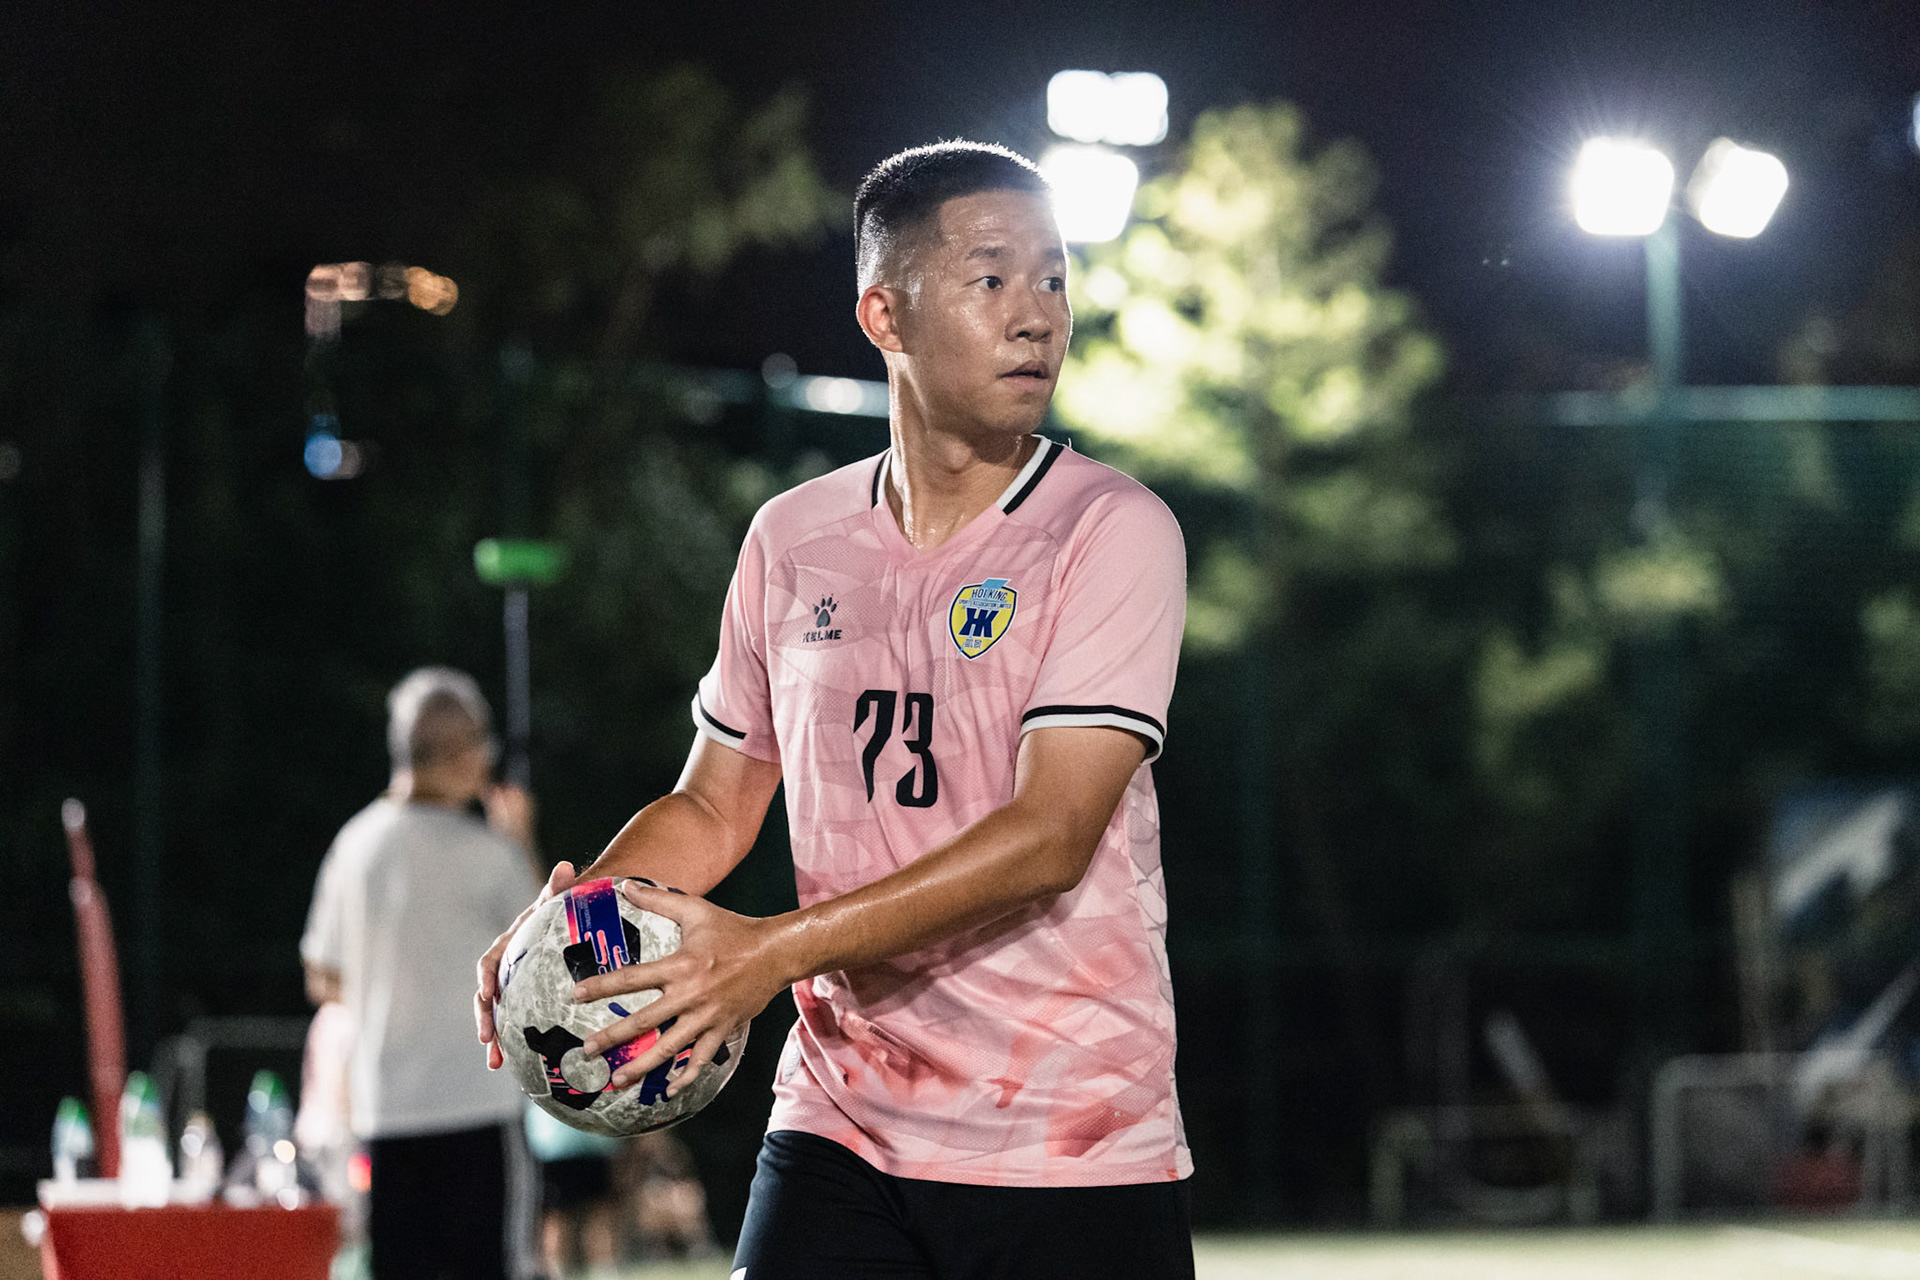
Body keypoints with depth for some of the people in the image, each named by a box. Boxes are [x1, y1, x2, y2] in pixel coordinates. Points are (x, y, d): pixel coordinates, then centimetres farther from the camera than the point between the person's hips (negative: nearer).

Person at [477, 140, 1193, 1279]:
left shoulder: (1115, 532, -7)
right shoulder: (792, 540, 8)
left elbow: (1051, 834, -17)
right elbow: (714, 806, 17)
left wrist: (776, 951, -24)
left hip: (1075, 1153, -3)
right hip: (840, 1131, 3)